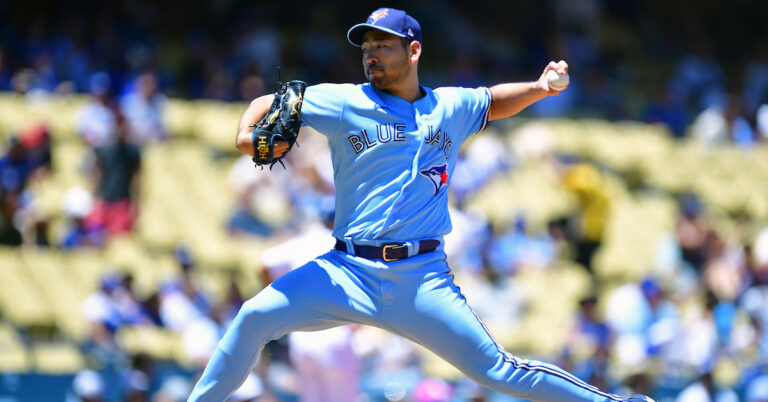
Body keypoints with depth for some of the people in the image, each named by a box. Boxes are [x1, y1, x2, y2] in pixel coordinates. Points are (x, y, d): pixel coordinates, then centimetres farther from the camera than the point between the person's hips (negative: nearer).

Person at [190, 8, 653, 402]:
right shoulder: (343, 103, 4)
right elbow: (269, 103, 6)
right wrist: (249, 134, -16)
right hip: (350, 271, 0)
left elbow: (494, 101, 30)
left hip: (424, 277, 0)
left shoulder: (451, 108, 11)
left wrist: (540, 87, 11)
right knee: (256, 317, -20)